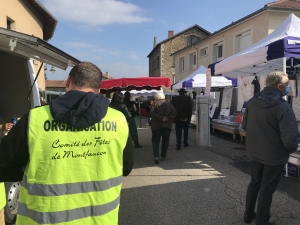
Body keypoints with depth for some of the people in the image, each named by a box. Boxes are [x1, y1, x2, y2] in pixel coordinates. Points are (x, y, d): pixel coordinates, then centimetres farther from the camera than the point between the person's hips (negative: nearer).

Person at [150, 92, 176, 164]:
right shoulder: (169, 104, 6)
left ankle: (156, 156, -12)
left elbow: (152, 113, -16)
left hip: (156, 126, -2)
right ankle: (163, 156, 17)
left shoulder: (154, 104, -3)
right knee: (165, 141, 14)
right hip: (167, 125, 2)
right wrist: (167, 118, -9)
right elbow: (174, 113, -3)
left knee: (155, 140, 4)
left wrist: (161, 118, -16)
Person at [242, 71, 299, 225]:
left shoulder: (252, 102, -3)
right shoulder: (283, 107, -24)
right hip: (274, 156, -6)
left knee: (255, 183, 23)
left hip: (254, 152, 6)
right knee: (267, 189, 10)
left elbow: (245, 126, 7)